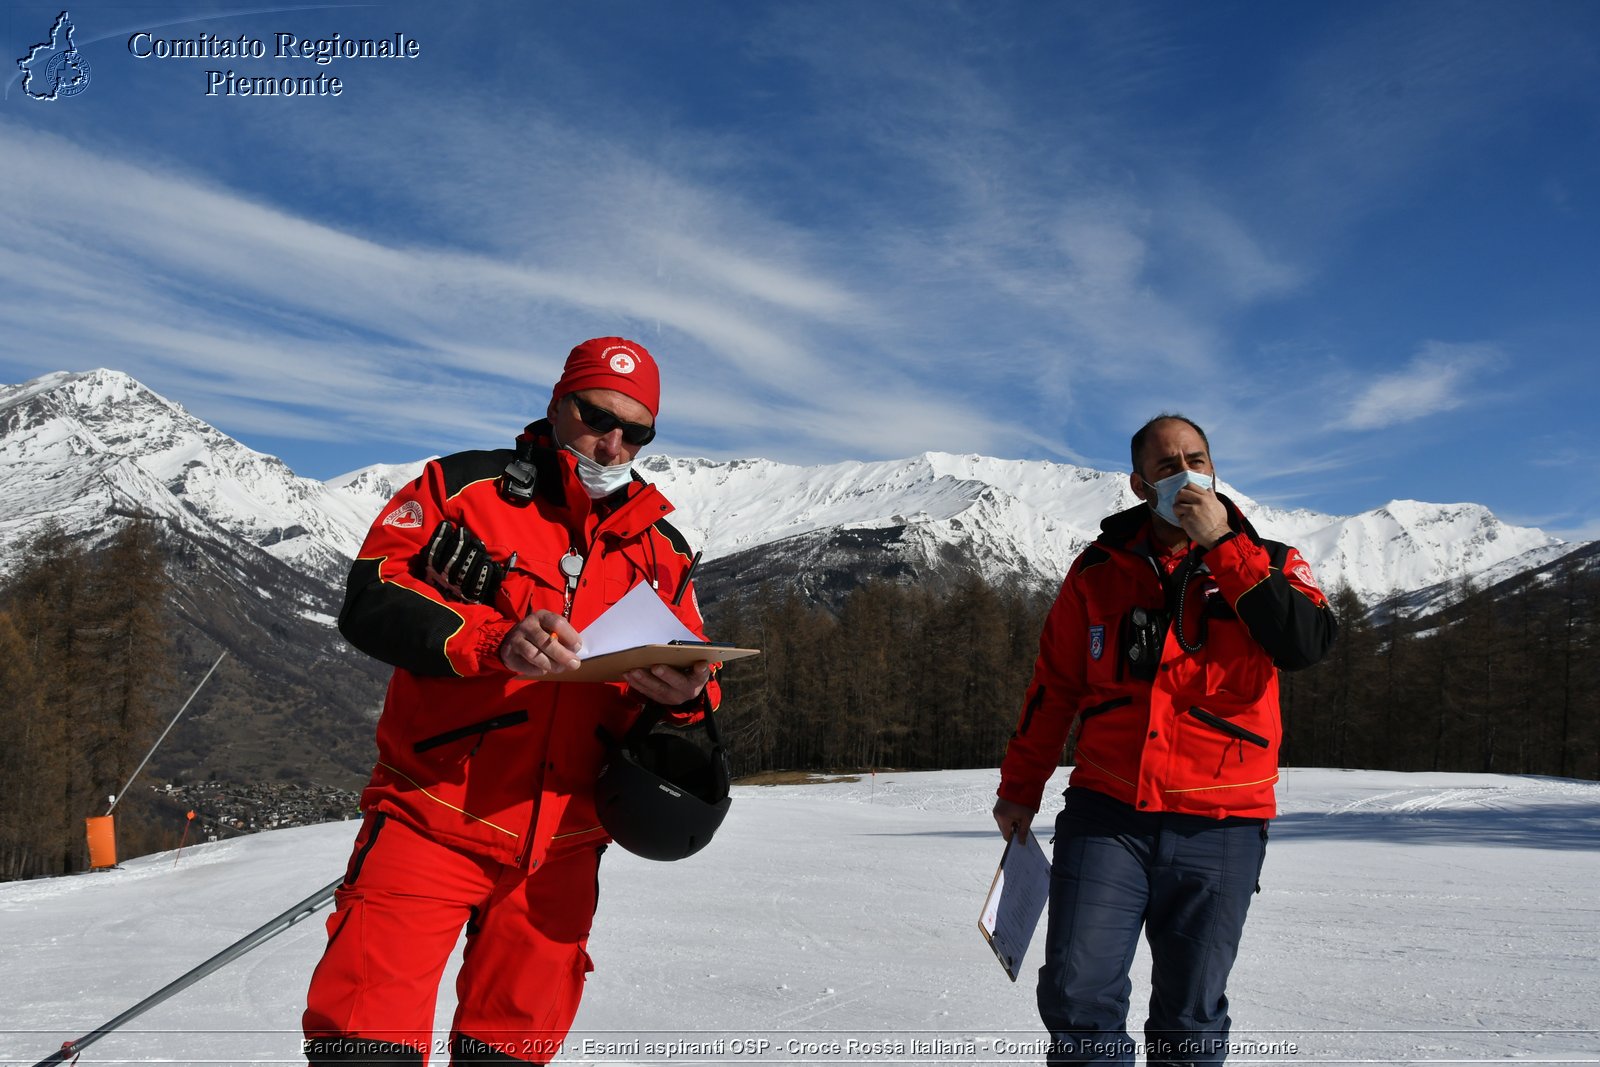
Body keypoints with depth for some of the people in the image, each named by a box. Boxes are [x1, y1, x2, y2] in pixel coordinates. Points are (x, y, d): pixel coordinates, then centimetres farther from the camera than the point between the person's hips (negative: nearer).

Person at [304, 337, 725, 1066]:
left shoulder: (660, 549, 10)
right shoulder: (465, 486, -1)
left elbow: (696, 678, 9)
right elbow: (370, 599, -11)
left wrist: (685, 697, -16)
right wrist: (495, 641, -27)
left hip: (558, 848, 4)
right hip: (433, 818, -3)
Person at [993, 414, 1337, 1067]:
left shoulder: (1267, 566, 4)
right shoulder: (1099, 571, 6)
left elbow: (1307, 644, -17)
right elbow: (1054, 684, 14)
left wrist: (1222, 545, -17)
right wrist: (1021, 787, 14)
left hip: (1219, 827, 0)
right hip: (1105, 815, 1)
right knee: (1078, 996, -8)